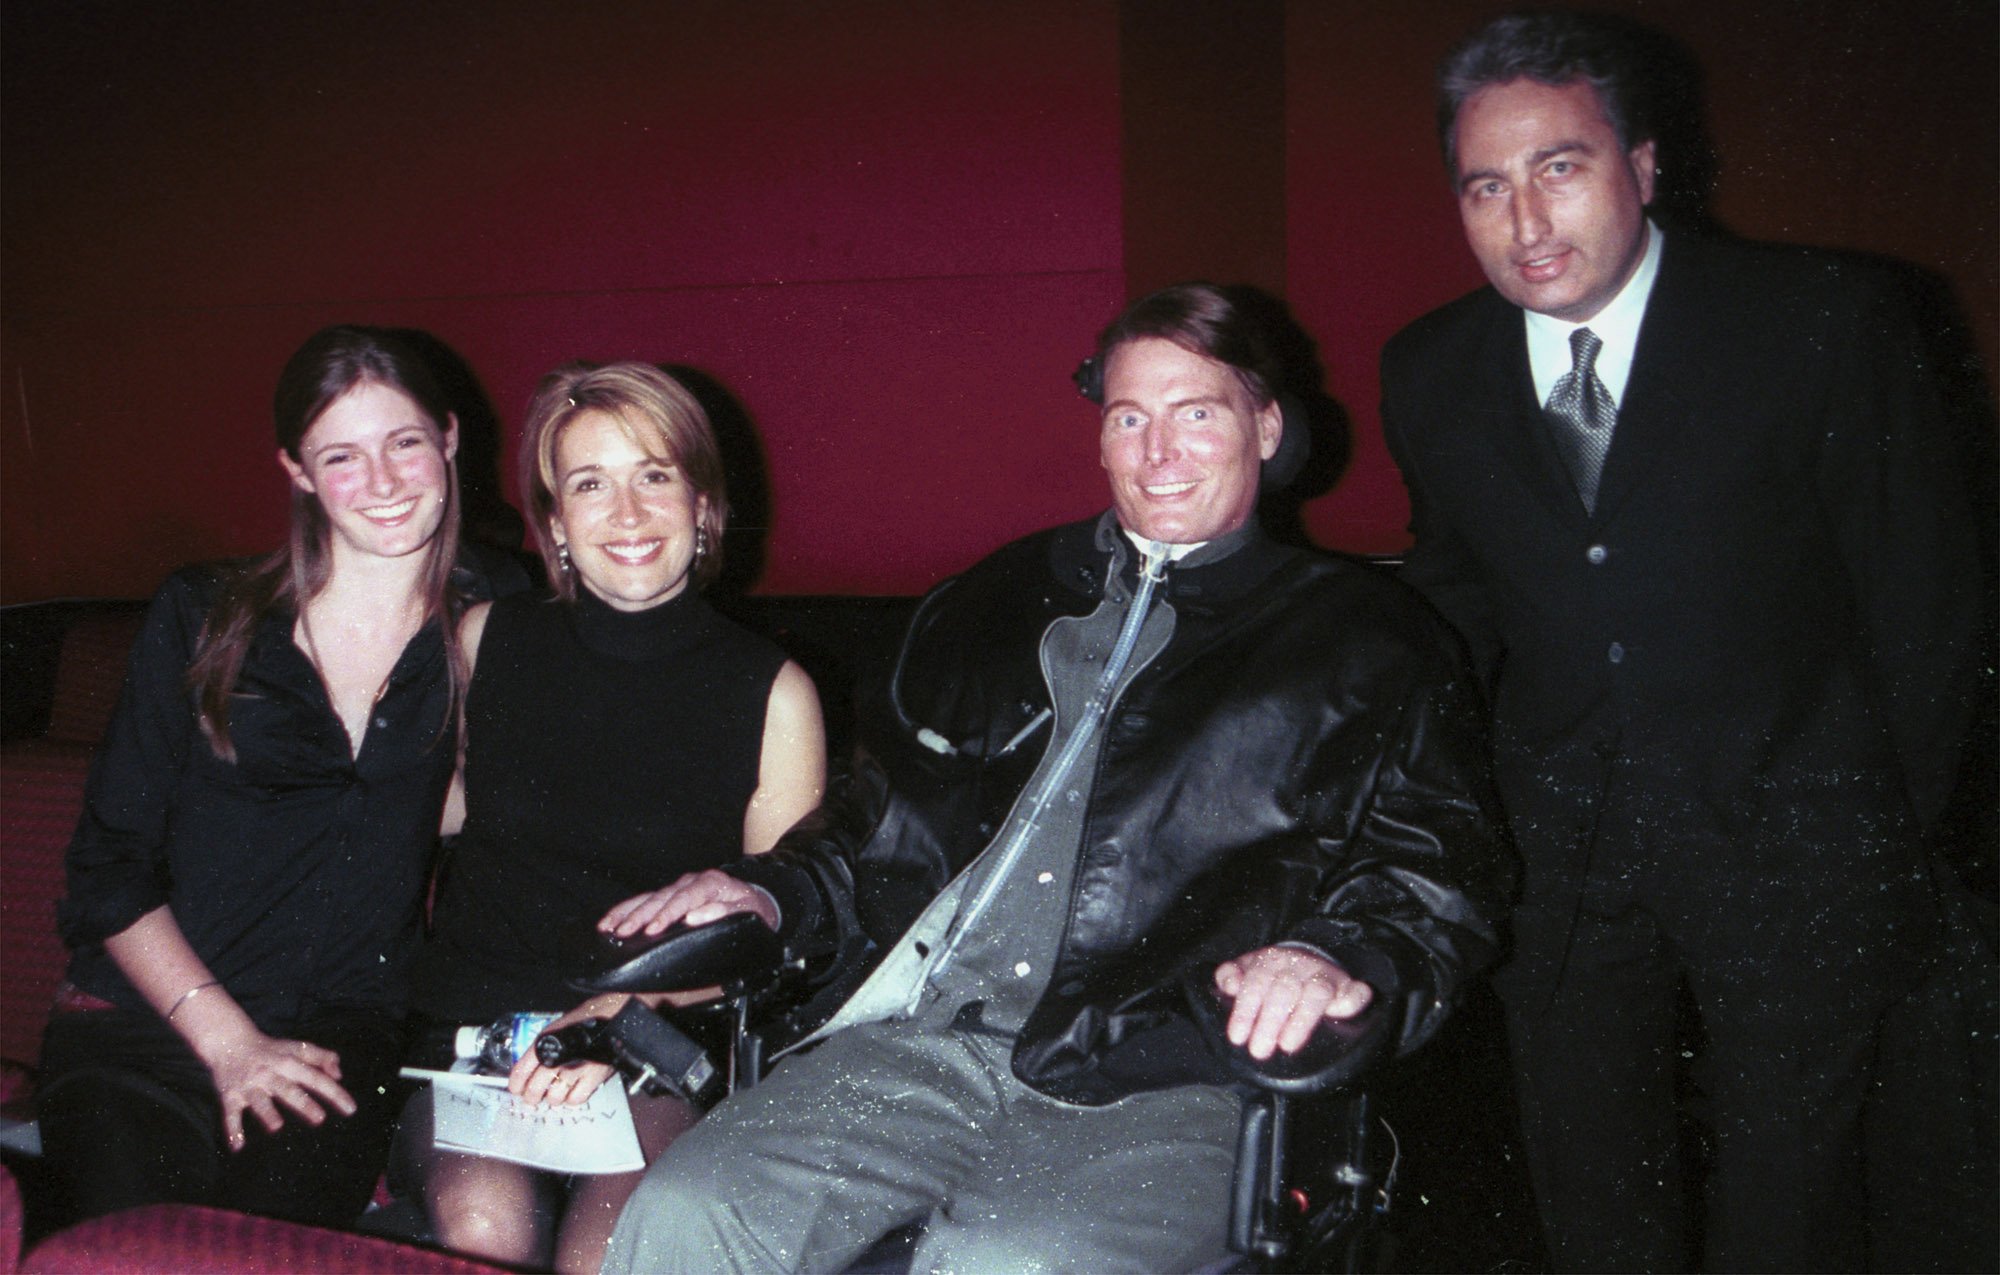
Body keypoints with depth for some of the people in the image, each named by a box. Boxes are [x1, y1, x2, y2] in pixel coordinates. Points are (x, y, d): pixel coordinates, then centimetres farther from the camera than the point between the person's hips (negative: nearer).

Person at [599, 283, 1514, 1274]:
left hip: (1157, 1085, -4)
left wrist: (1342, 955, -20)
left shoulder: (1363, 643, 12)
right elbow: (887, 809, 30)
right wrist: (775, 891, 11)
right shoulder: (1002, 599, 24)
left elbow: (1439, 863, 2)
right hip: (916, 1047, 5)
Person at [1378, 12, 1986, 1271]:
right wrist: (1483, 811, 7)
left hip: (1786, 841, -3)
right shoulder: (1429, 372, -1)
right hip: (1557, 847, 3)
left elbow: (1925, 597, -5)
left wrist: (1890, 833, 0)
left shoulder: (1826, 320, -12)